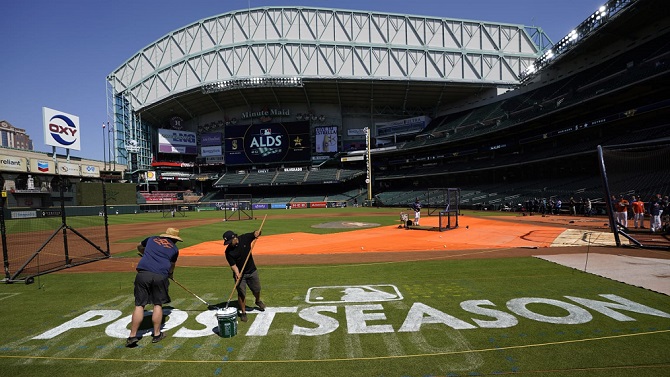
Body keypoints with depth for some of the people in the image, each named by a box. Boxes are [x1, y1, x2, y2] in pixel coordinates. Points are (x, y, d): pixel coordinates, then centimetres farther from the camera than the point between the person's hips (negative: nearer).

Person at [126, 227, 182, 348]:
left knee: (139, 305, 7)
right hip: (160, 276, -1)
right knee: (158, 304, 12)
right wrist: (170, 274, 51)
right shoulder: (174, 249, 17)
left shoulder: (151, 239, 22)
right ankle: (156, 334, 19)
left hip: (143, 273, 1)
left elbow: (139, 247, 41)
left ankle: (132, 336, 7)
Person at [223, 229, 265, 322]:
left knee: (256, 289, 16)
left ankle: (258, 301, 46)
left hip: (252, 271, 2)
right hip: (239, 273, -2)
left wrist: (257, 233, -25)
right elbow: (233, 265, -17)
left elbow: (256, 234, -1)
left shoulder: (245, 238, -13)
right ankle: (243, 312, 18)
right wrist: (237, 274, -33)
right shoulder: (228, 251, -16)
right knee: (241, 293, 0)